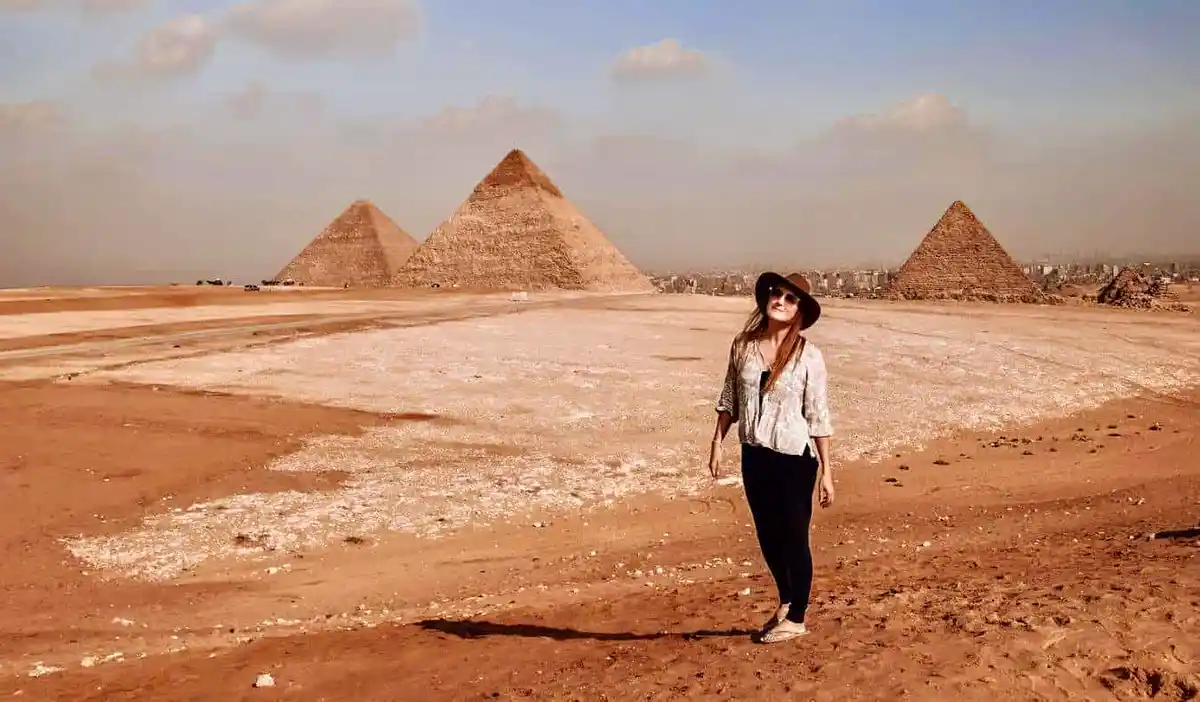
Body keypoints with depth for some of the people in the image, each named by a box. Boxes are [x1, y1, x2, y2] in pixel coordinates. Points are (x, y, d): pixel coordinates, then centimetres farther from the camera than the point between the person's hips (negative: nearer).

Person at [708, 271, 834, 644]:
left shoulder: (808, 355, -11)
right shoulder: (743, 345, 0)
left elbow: (818, 416, -8)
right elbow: (729, 399, 10)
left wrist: (826, 469, -8)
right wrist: (717, 443, 6)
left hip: (795, 459, -4)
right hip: (754, 456, 4)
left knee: (793, 538, 6)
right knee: (768, 537, 17)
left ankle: (796, 617, 23)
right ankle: (785, 601, 40)